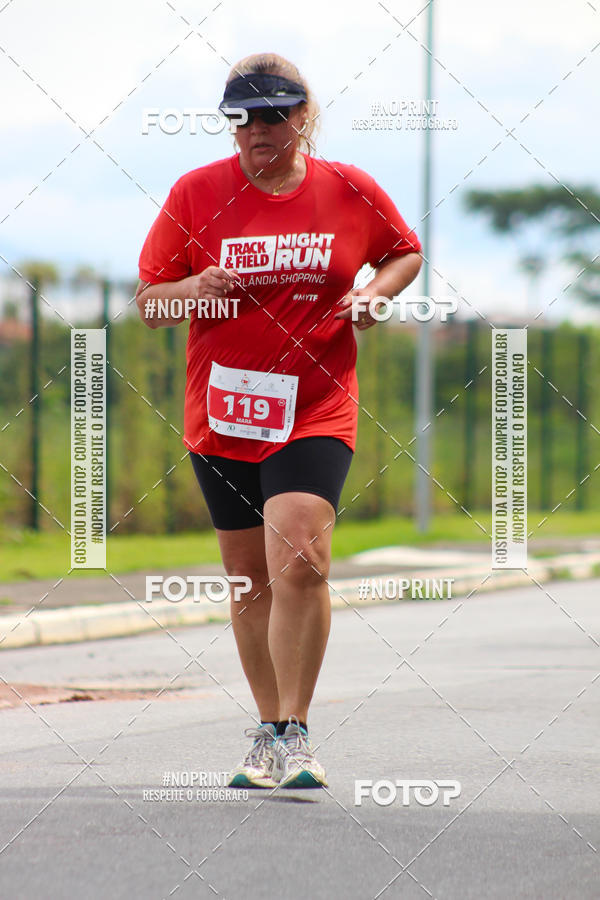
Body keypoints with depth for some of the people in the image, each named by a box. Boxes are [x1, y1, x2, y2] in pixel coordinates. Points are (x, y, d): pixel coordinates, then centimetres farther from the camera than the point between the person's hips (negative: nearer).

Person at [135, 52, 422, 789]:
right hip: (220, 413, 2)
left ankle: (293, 732, -11)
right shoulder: (196, 193, 0)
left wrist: (375, 292, -2)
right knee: (250, 581, 10)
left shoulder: (351, 191, 1)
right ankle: (270, 733, 25)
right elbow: (147, 301, 5)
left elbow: (405, 252, 19)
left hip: (316, 410, -2)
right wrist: (196, 289, -17)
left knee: (300, 559, -21)